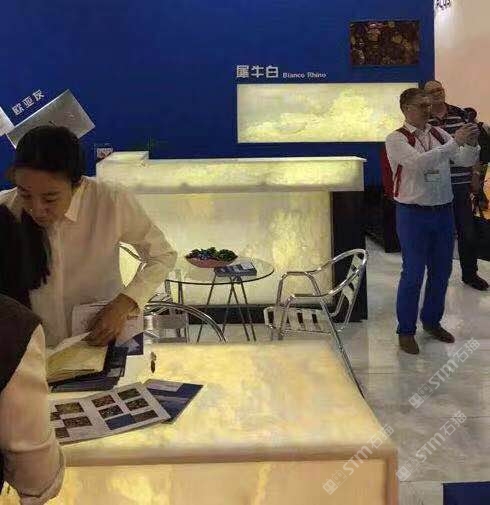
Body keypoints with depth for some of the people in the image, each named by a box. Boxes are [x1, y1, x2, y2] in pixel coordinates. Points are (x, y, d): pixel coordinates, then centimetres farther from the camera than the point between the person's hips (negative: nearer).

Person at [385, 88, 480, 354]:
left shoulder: (439, 134, 8)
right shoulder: (396, 139, -9)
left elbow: (466, 161, 3)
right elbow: (419, 162, -25)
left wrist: (471, 143, -18)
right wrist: (455, 142, -27)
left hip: (443, 210, 6)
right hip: (413, 213, -6)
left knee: (441, 271, 15)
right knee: (413, 274, 0)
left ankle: (432, 321, 34)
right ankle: (406, 330, 16)